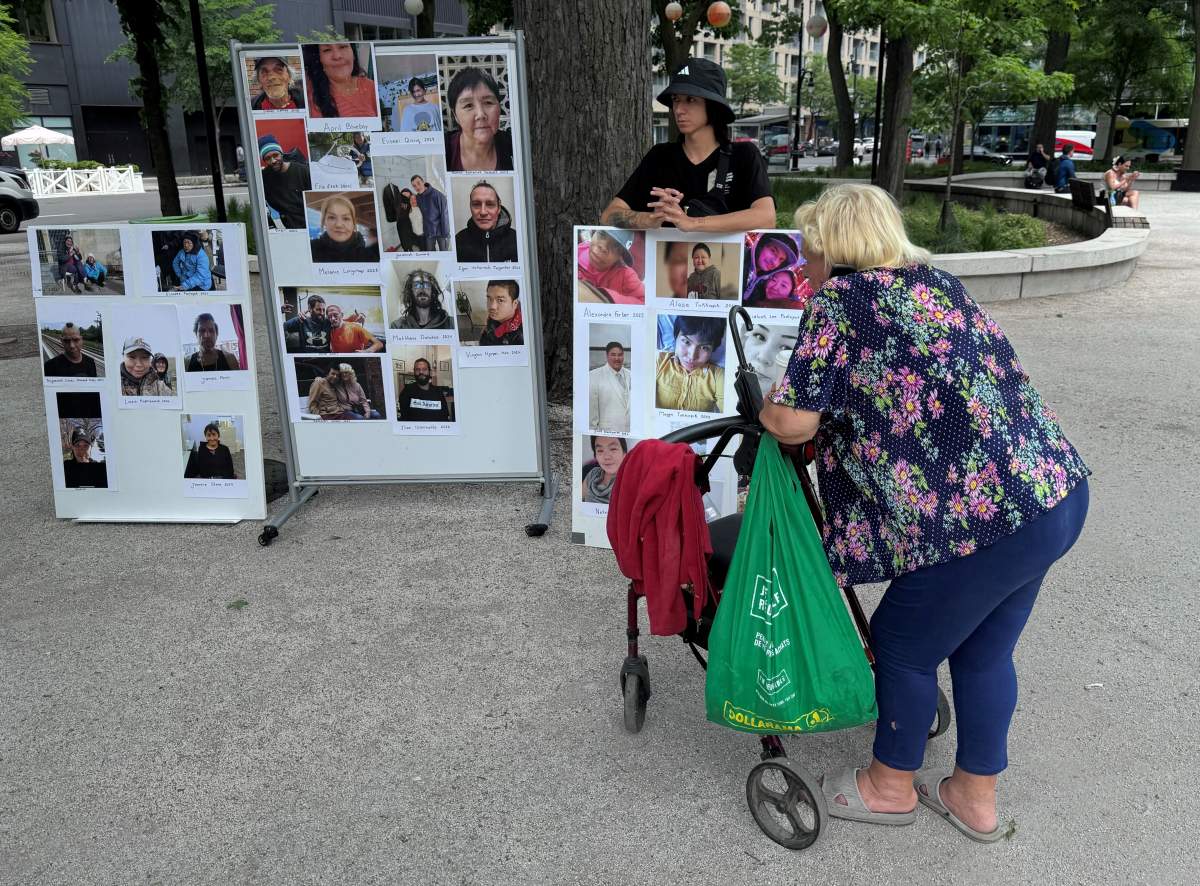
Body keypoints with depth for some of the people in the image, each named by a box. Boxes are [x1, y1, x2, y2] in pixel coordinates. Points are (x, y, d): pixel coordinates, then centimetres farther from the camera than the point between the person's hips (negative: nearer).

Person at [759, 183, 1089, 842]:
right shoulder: (937, 282, 16)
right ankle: (974, 797, 41)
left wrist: (768, 405, 10)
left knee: (902, 645, 14)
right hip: (1061, 494, 8)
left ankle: (891, 787, 36)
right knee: (984, 652, 23)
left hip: (987, 523, -8)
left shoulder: (837, 301, -8)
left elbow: (793, 424, -12)